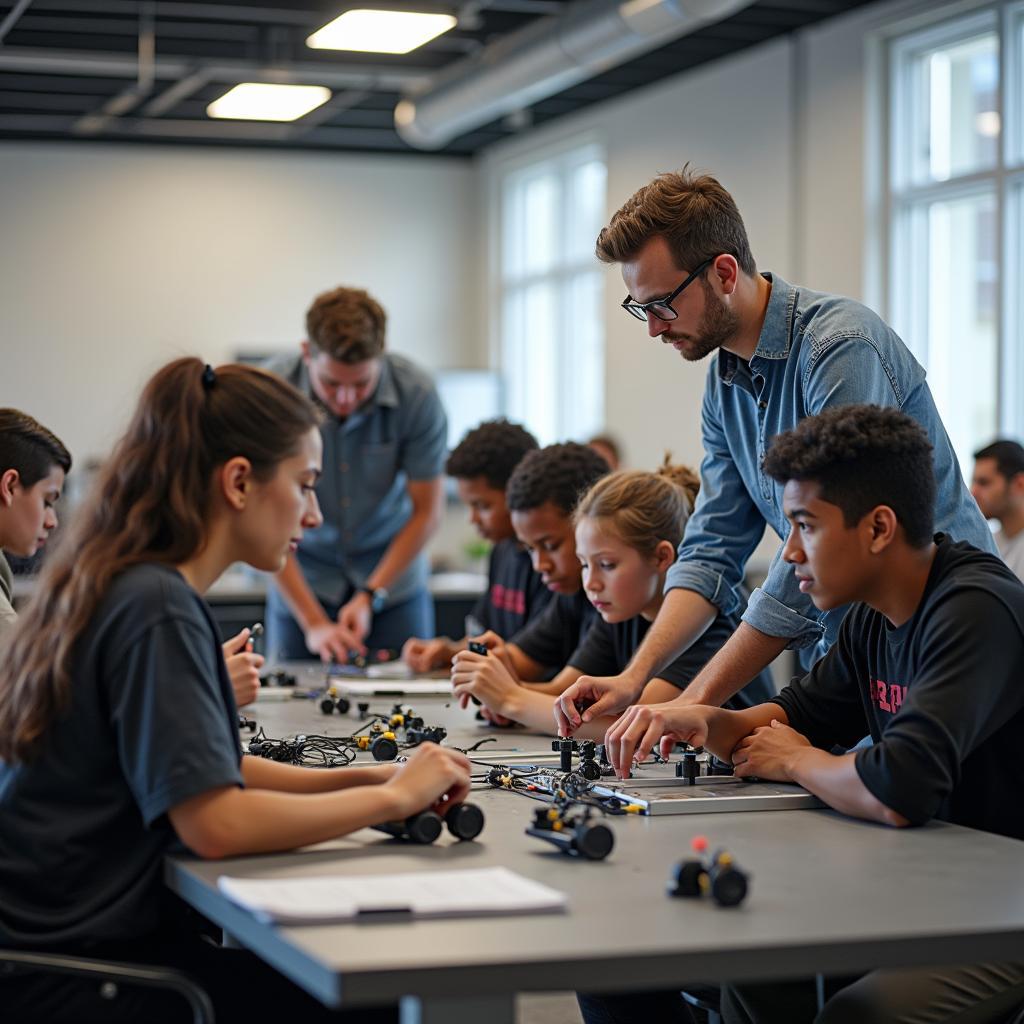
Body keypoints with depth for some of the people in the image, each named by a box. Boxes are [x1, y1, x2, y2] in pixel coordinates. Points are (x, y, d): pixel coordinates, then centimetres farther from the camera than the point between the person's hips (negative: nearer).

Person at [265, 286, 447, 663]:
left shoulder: (416, 394, -21)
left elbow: (427, 512, -10)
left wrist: (371, 596, -19)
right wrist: (314, 624, -23)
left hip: (393, 566, 0)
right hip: (304, 576, 0)